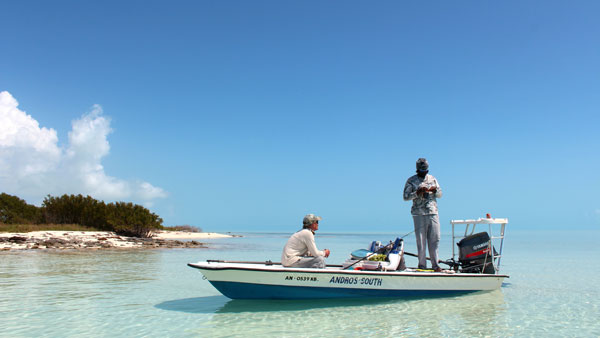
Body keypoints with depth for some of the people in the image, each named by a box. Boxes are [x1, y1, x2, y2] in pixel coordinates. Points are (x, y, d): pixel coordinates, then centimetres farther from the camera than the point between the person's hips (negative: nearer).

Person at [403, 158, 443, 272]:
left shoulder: (432, 179, 15)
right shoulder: (411, 181, 3)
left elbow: (440, 194, 18)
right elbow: (406, 197, -1)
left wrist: (435, 190, -5)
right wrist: (417, 192, -16)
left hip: (433, 213, 3)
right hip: (419, 214, -3)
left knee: (435, 239, 2)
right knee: (421, 240, -2)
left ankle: (435, 264, 10)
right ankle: (422, 265, 6)